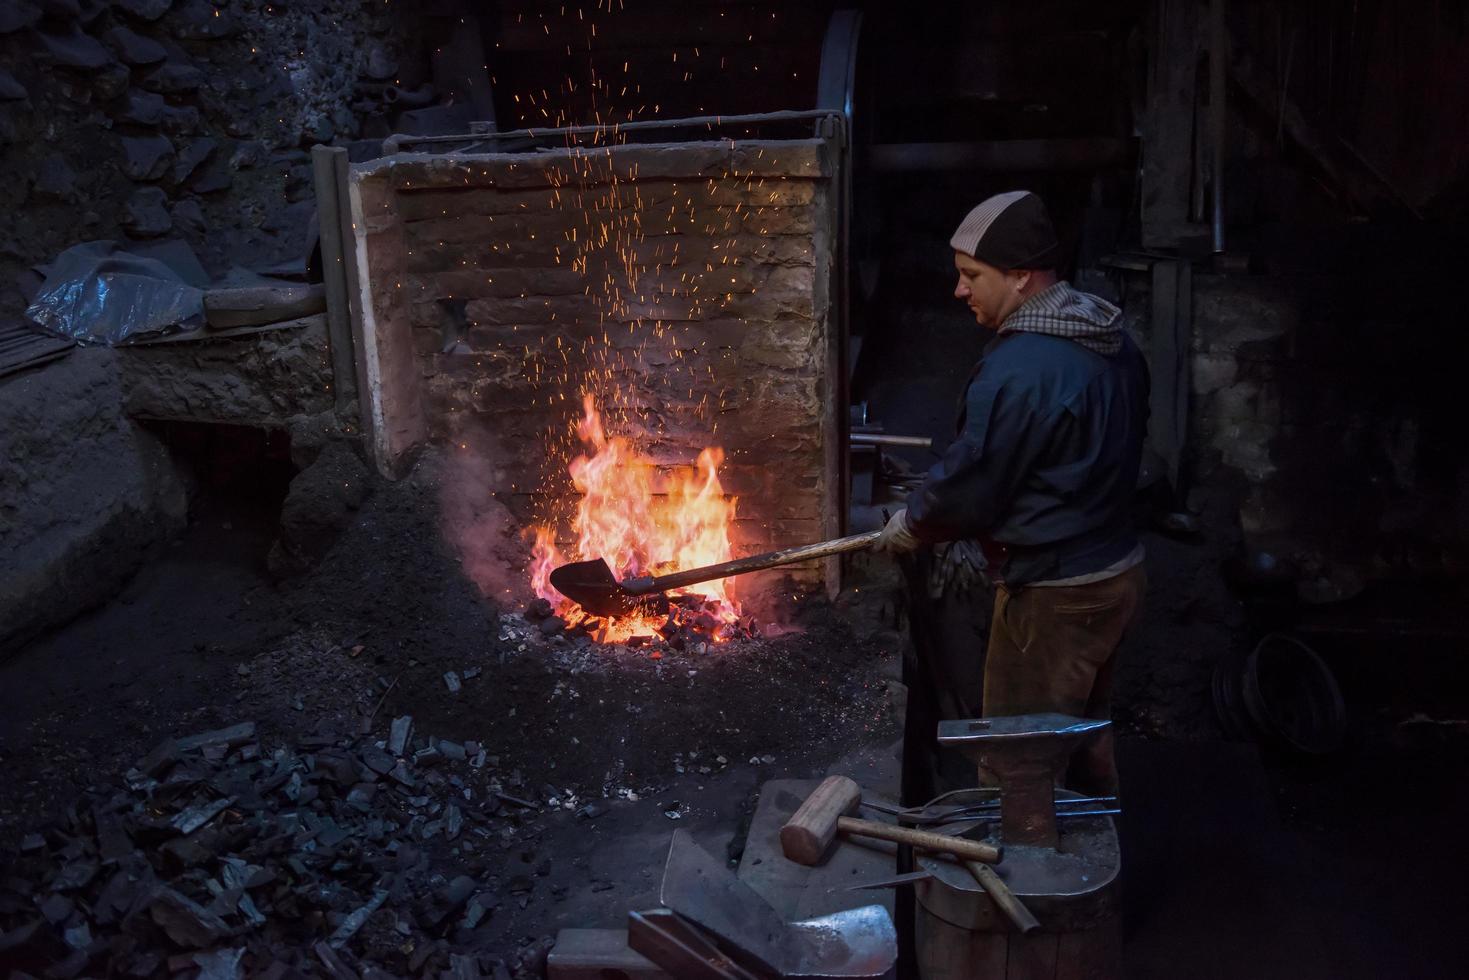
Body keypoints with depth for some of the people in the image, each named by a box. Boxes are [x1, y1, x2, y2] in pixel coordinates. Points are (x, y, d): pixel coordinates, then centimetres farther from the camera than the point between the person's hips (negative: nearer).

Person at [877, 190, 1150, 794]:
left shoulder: (1018, 370, -25)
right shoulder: (1112, 342, 5)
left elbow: (967, 486, -19)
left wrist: (909, 527, 1)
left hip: (1054, 598, -9)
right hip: (1119, 571, 9)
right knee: (1084, 741, 24)